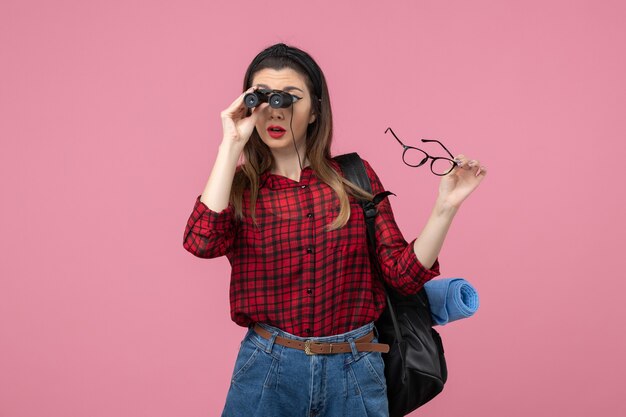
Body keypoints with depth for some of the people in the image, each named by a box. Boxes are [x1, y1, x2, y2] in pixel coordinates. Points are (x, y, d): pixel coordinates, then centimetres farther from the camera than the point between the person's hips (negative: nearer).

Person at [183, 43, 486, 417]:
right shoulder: (238, 186, -1)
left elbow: (405, 274, -2)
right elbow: (203, 242, -23)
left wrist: (445, 207, -15)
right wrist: (231, 144, -18)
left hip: (355, 372, 1)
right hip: (268, 370, -1)